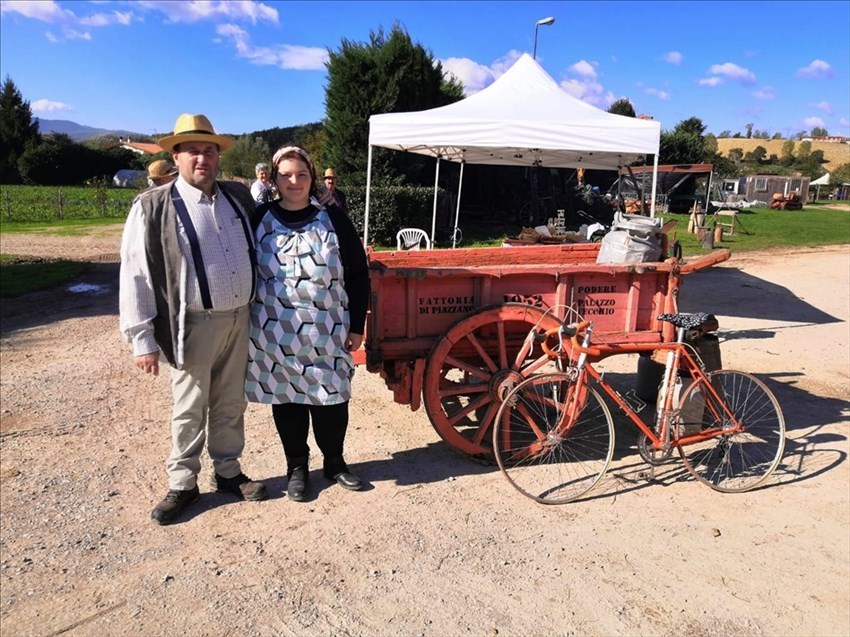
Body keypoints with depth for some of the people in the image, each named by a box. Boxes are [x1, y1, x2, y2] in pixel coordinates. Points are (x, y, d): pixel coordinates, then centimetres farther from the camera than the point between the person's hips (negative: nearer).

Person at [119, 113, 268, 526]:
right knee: (189, 408, 8)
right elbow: (134, 277, -9)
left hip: (239, 318, 5)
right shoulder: (153, 208, -8)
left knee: (231, 403, 16)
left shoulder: (238, 197, 8)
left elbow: (258, 246, 26)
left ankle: (227, 472, 32)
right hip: (195, 324, -4)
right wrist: (142, 339, -11)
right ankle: (182, 484, 25)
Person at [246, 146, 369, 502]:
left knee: (330, 398, 8)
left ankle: (334, 462, 30)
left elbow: (358, 274, 1)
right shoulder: (260, 219, 1)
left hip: (326, 332, -1)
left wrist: (356, 325, -2)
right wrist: (246, 323, 5)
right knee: (286, 398, 11)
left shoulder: (333, 217, -1)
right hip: (275, 332, 1)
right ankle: (297, 466, 30)